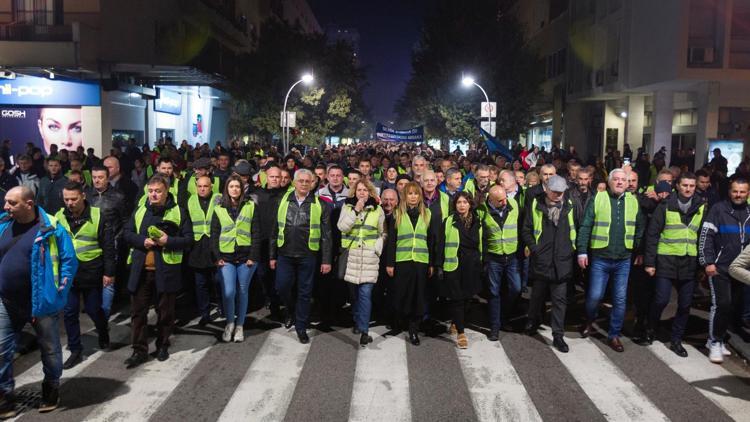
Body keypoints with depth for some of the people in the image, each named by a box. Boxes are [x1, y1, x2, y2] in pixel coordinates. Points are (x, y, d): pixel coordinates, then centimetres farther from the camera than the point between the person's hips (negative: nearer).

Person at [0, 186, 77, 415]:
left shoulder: (51, 228, -13)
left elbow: (69, 260, -9)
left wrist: (59, 290, -13)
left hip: (42, 302, -4)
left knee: (49, 349, 12)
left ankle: (51, 390, 33)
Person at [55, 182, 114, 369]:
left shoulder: (98, 216, -8)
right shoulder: (59, 217, 1)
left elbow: (108, 246, -6)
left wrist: (108, 272, -8)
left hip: (92, 273, -3)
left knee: (94, 309, 8)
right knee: (70, 313, 5)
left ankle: (104, 335, 37)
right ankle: (75, 351, 17)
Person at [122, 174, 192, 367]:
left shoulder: (178, 212, 0)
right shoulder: (140, 211, 9)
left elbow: (188, 239, -2)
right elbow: (127, 233, 9)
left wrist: (168, 241, -17)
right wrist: (142, 241, -10)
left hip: (166, 270, -2)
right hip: (141, 270, 3)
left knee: (165, 311, 9)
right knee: (138, 310, 3)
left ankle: (162, 346, 26)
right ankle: (139, 350, 13)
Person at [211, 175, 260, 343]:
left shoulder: (251, 207, 3)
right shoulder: (219, 209, 7)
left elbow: (256, 234, 0)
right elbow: (214, 235, 6)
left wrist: (253, 256, -7)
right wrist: (217, 257, -4)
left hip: (246, 257, 0)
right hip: (226, 257, 0)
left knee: (242, 291, 6)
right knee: (228, 292, -9)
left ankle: (240, 325, 20)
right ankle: (229, 322, 14)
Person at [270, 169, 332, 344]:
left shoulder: (319, 205, -2)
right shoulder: (284, 201, 4)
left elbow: (326, 234, -2)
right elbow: (275, 230, 8)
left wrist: (326, 260, -6)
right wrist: (272, 255, 6)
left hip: (307, 256, -2)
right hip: (285, 255, 2)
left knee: (305, 293, 5)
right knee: (281, 287, 0)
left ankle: (301, 326, 21)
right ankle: (291, 311, 31)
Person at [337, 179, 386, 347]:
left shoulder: (377, 209, 6)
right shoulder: (347, 207, 7)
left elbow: (383, 233, 11)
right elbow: (342, 227, -8)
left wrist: (377, 249, -2)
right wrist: (355, 211, -14)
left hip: (369, 257, -2)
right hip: (351, 255, 2)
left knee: (365, 293, -10)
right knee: (354, 292, 10)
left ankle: (364, 331, -11)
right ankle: (358, 321, 31)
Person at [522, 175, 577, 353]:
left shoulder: (569, 207, 3)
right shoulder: (535, 205, -1)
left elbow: (575, 231, 10)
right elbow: (526, 230, 1)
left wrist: (572, 250, 2)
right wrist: (534, 248, -8)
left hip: (562, 261, 1)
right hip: (541, 259, -1)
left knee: (560, 299, 3)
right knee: (538, 294, 15)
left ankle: (558, 335, 11)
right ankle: (533, 321, 38)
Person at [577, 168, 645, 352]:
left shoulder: (633, 201, 5)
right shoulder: (598, 199, -4)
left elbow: (639, 229, 12)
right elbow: (585, 227, -5)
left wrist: (641, 252, 7)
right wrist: (582, 251, -10)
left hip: (624, 261, 3)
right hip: (600, 259, -2)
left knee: (620, 300, 6)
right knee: (595, 296, 0)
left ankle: (614, 335, 20)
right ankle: (589, 322, 29)